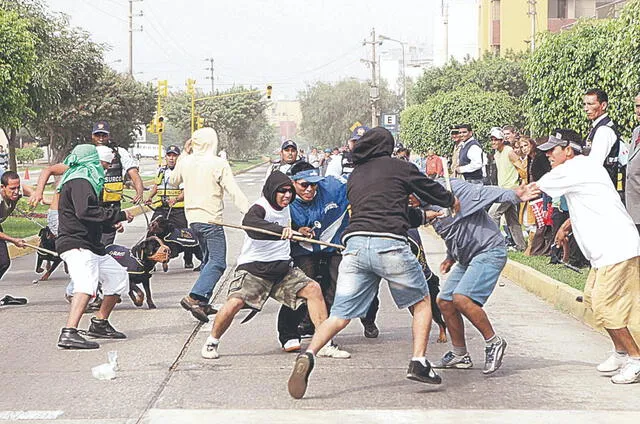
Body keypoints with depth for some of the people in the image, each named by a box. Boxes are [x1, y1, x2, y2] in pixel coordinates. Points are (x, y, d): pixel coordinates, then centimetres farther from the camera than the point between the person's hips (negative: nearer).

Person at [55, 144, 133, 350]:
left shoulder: (82, 181, 23)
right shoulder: (80, 182, -11)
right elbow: (86, 211, -24)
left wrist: (112, 222, 21)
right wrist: (119, 215, -18)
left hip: (91, 246, 11)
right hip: (76, 245, -11)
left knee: (118, 277, 19)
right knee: (87, 285, -29)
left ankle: (100, 324, 28)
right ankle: (68, 334, -41)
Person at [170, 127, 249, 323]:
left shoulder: (185, 161, 4)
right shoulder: (218, 164, -11)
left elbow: (173, 181, 24)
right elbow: (235, 192, -15)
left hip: (192, 217, 7)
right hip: (211, 219, -7)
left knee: (208, 260, 20)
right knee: (217, 263, -10)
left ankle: (203, 303, 15)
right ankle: (194, 297, -27)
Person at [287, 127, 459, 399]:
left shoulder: (354, 177, 26)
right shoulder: (397, 167, 11)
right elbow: (430, 190, 23)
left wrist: (423, 216, 47)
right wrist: (451, 201, 45)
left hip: (355, 244, 4)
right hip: (389, 243, -4)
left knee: (340, 315, 3)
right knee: (421, 302, 17)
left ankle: (308, 355, -22)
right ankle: (418, 362, 3)